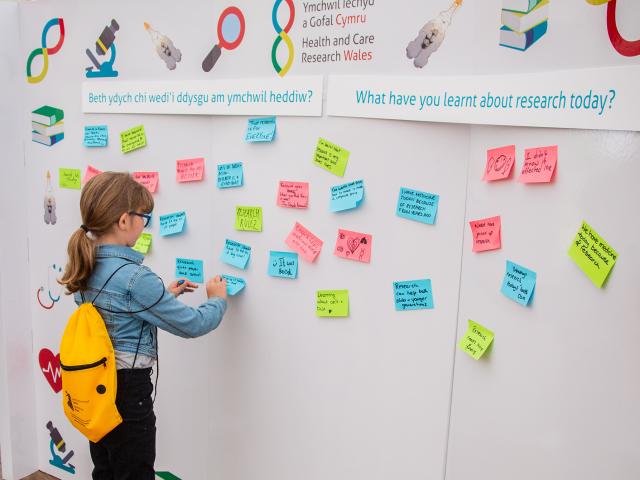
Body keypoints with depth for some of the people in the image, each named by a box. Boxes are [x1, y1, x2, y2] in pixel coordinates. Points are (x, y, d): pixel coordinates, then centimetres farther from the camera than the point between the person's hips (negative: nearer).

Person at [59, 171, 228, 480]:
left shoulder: (85, 268, 1)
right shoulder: (135, 277, -24)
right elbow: (192, 325, -18)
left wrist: (165, 295, 14)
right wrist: (218, 300, 0)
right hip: (127, 389, -8)